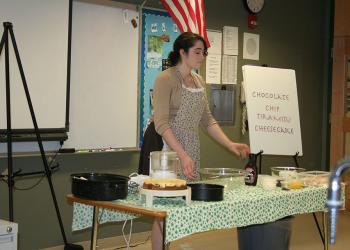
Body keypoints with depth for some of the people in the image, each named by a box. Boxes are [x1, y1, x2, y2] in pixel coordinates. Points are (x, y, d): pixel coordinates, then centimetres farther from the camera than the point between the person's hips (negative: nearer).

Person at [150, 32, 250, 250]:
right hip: (169, 149, -7)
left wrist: (230, 144, 3)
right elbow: (161, 123, -18)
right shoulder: (166, 79, -10)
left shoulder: (199, 82, 13)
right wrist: (183, 155, -26)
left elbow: (207, 120, 15)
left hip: (192, 150, 7)